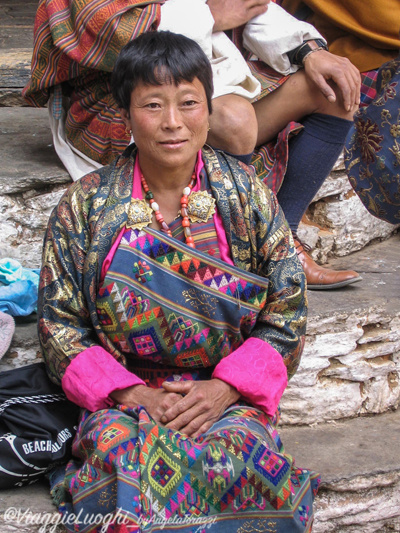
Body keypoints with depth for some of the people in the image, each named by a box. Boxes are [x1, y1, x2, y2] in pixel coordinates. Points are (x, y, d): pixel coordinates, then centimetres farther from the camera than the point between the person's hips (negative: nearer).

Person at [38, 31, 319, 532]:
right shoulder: (85, 204, -1)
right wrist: (131, 394, -14)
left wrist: (224, 388, -13)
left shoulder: (248, 195, 1)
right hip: (121, 392, 0)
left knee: (234, 460, -31)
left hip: (229, 392, 1)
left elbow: (287, 313, 2)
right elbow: (59, 323, 0)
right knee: (124, 459, -33)